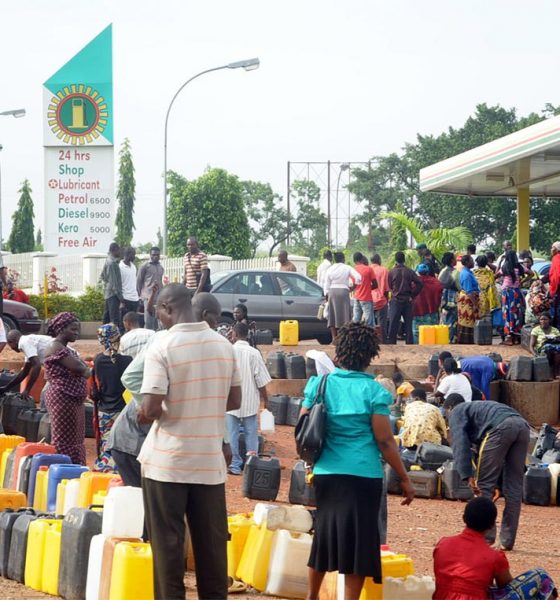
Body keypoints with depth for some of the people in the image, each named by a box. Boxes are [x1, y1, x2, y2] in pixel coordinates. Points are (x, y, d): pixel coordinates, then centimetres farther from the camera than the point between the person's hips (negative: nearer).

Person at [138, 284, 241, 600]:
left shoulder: (163, 346, -13)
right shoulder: (224, 345, 3)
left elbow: (151, 409, -17)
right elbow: (234, 401, 11)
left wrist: (144, 414, 4)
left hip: (167, 462, -4)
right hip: (210, 461, 4)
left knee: (168, 543, 4)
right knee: (212, 544, 10)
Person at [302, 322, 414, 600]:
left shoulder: (319, 385, 2)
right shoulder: (373, 391, -8)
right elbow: (385, 441, -9)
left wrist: (313, 463, 21)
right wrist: (405, 479, -1)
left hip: (326, 473, 4)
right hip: (363, 475, -4)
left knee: (324, 533, 20)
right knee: (357, 539, 3)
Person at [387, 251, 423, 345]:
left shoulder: (392, 272, -5)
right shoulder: (410, 272, -1)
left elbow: (389, 287, 1)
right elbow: (420, 283, -8)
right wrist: (413, 295, -3)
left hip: (396, 300, -2)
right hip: (407, 300, 2)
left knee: (393, 325, 0)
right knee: (408, 324, 8)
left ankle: (391, 343, -2)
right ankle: (409, 343, 8)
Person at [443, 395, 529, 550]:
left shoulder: (457, 412, 21)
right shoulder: (476, 407, 42)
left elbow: (460, 444, 2)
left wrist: (467, 476, -6)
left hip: (501, 427, -7)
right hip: (522, 425, 7)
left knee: (484, 484, 3)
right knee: (514, 486, 11)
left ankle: (485, 536, 2)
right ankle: (507, 540, 14)